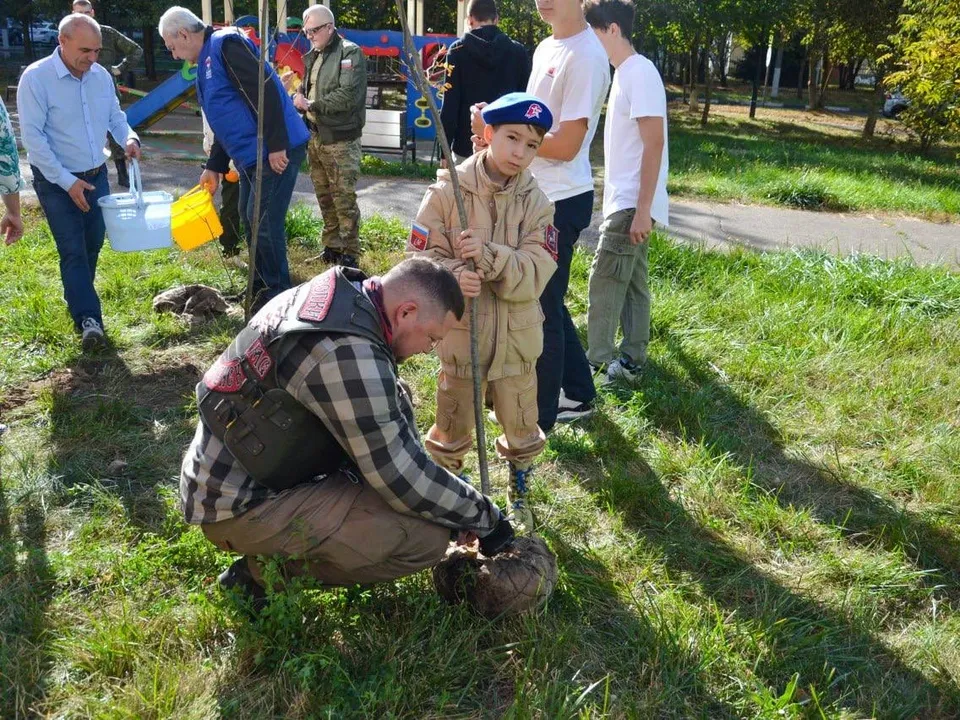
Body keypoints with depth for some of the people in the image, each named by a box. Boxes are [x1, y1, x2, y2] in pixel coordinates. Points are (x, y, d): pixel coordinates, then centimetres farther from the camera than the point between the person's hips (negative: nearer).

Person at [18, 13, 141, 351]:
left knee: (93, 244, 14)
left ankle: (79, 301, 34)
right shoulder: (36, 78, -17)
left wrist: (129, 137, -10)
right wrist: (67, 181, -21)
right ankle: (88, 319, -10)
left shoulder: (101, 75, -2)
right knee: (73, 251, -9)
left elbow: (115, 115, 14)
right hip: (56, 182, -5)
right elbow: (33, 137, -18)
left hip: (96, 175, 6)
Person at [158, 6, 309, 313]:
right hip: (251, 157, 11)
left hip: (278, 152, -11)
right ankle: (260, 289, 29)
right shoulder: (208, 60, 20)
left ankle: (279, 296, 6)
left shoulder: (226, 44, -11)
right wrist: (214, 167, 25)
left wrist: (277, 146, -25)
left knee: (264, 222, -7)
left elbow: (265, 92, -22)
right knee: (250, 220, 16)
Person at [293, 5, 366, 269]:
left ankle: (349, 254, 0)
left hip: (340, 140, -8)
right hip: (315, 137, 8)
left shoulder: (350, 53, -9)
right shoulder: (312, 56, 16)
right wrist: (300, 100, 4)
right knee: (324, 197, 13)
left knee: (344, 198, -7)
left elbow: (348, 95, -20)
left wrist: (311, 105, -14)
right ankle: (332, 247, 24)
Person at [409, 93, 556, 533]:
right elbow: (422, 256, -9)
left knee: (522, 431, 18)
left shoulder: (535, 203, -5)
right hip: (459, 336, -1)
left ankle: (519, 498, 43)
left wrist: (488, 256, -29)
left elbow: (534, 275, -13)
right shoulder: (447, 191, -10)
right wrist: (453, 275, -29)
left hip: (516, 339, 2)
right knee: (451, 434, 16)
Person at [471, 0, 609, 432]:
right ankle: (578, 394, 33)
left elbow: (566, 145, -20)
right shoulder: (545, 49, 13)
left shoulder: (586, 56, -16)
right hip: (536, 197, 9)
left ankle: (539, 416, 15)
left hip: (561, 202, -9)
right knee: (544, 302, 18)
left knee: (541, 308, 0)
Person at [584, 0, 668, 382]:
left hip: (632, 203, -9)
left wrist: (642, 209, -22)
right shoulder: (624, 72, 14)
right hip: (623, 201, 9)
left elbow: (654, 144, -20)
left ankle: (598, 362, 5)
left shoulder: (640, 73, -16)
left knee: (605, 280, -5)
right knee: (629, 281, 12)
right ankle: (630, 360, 21)